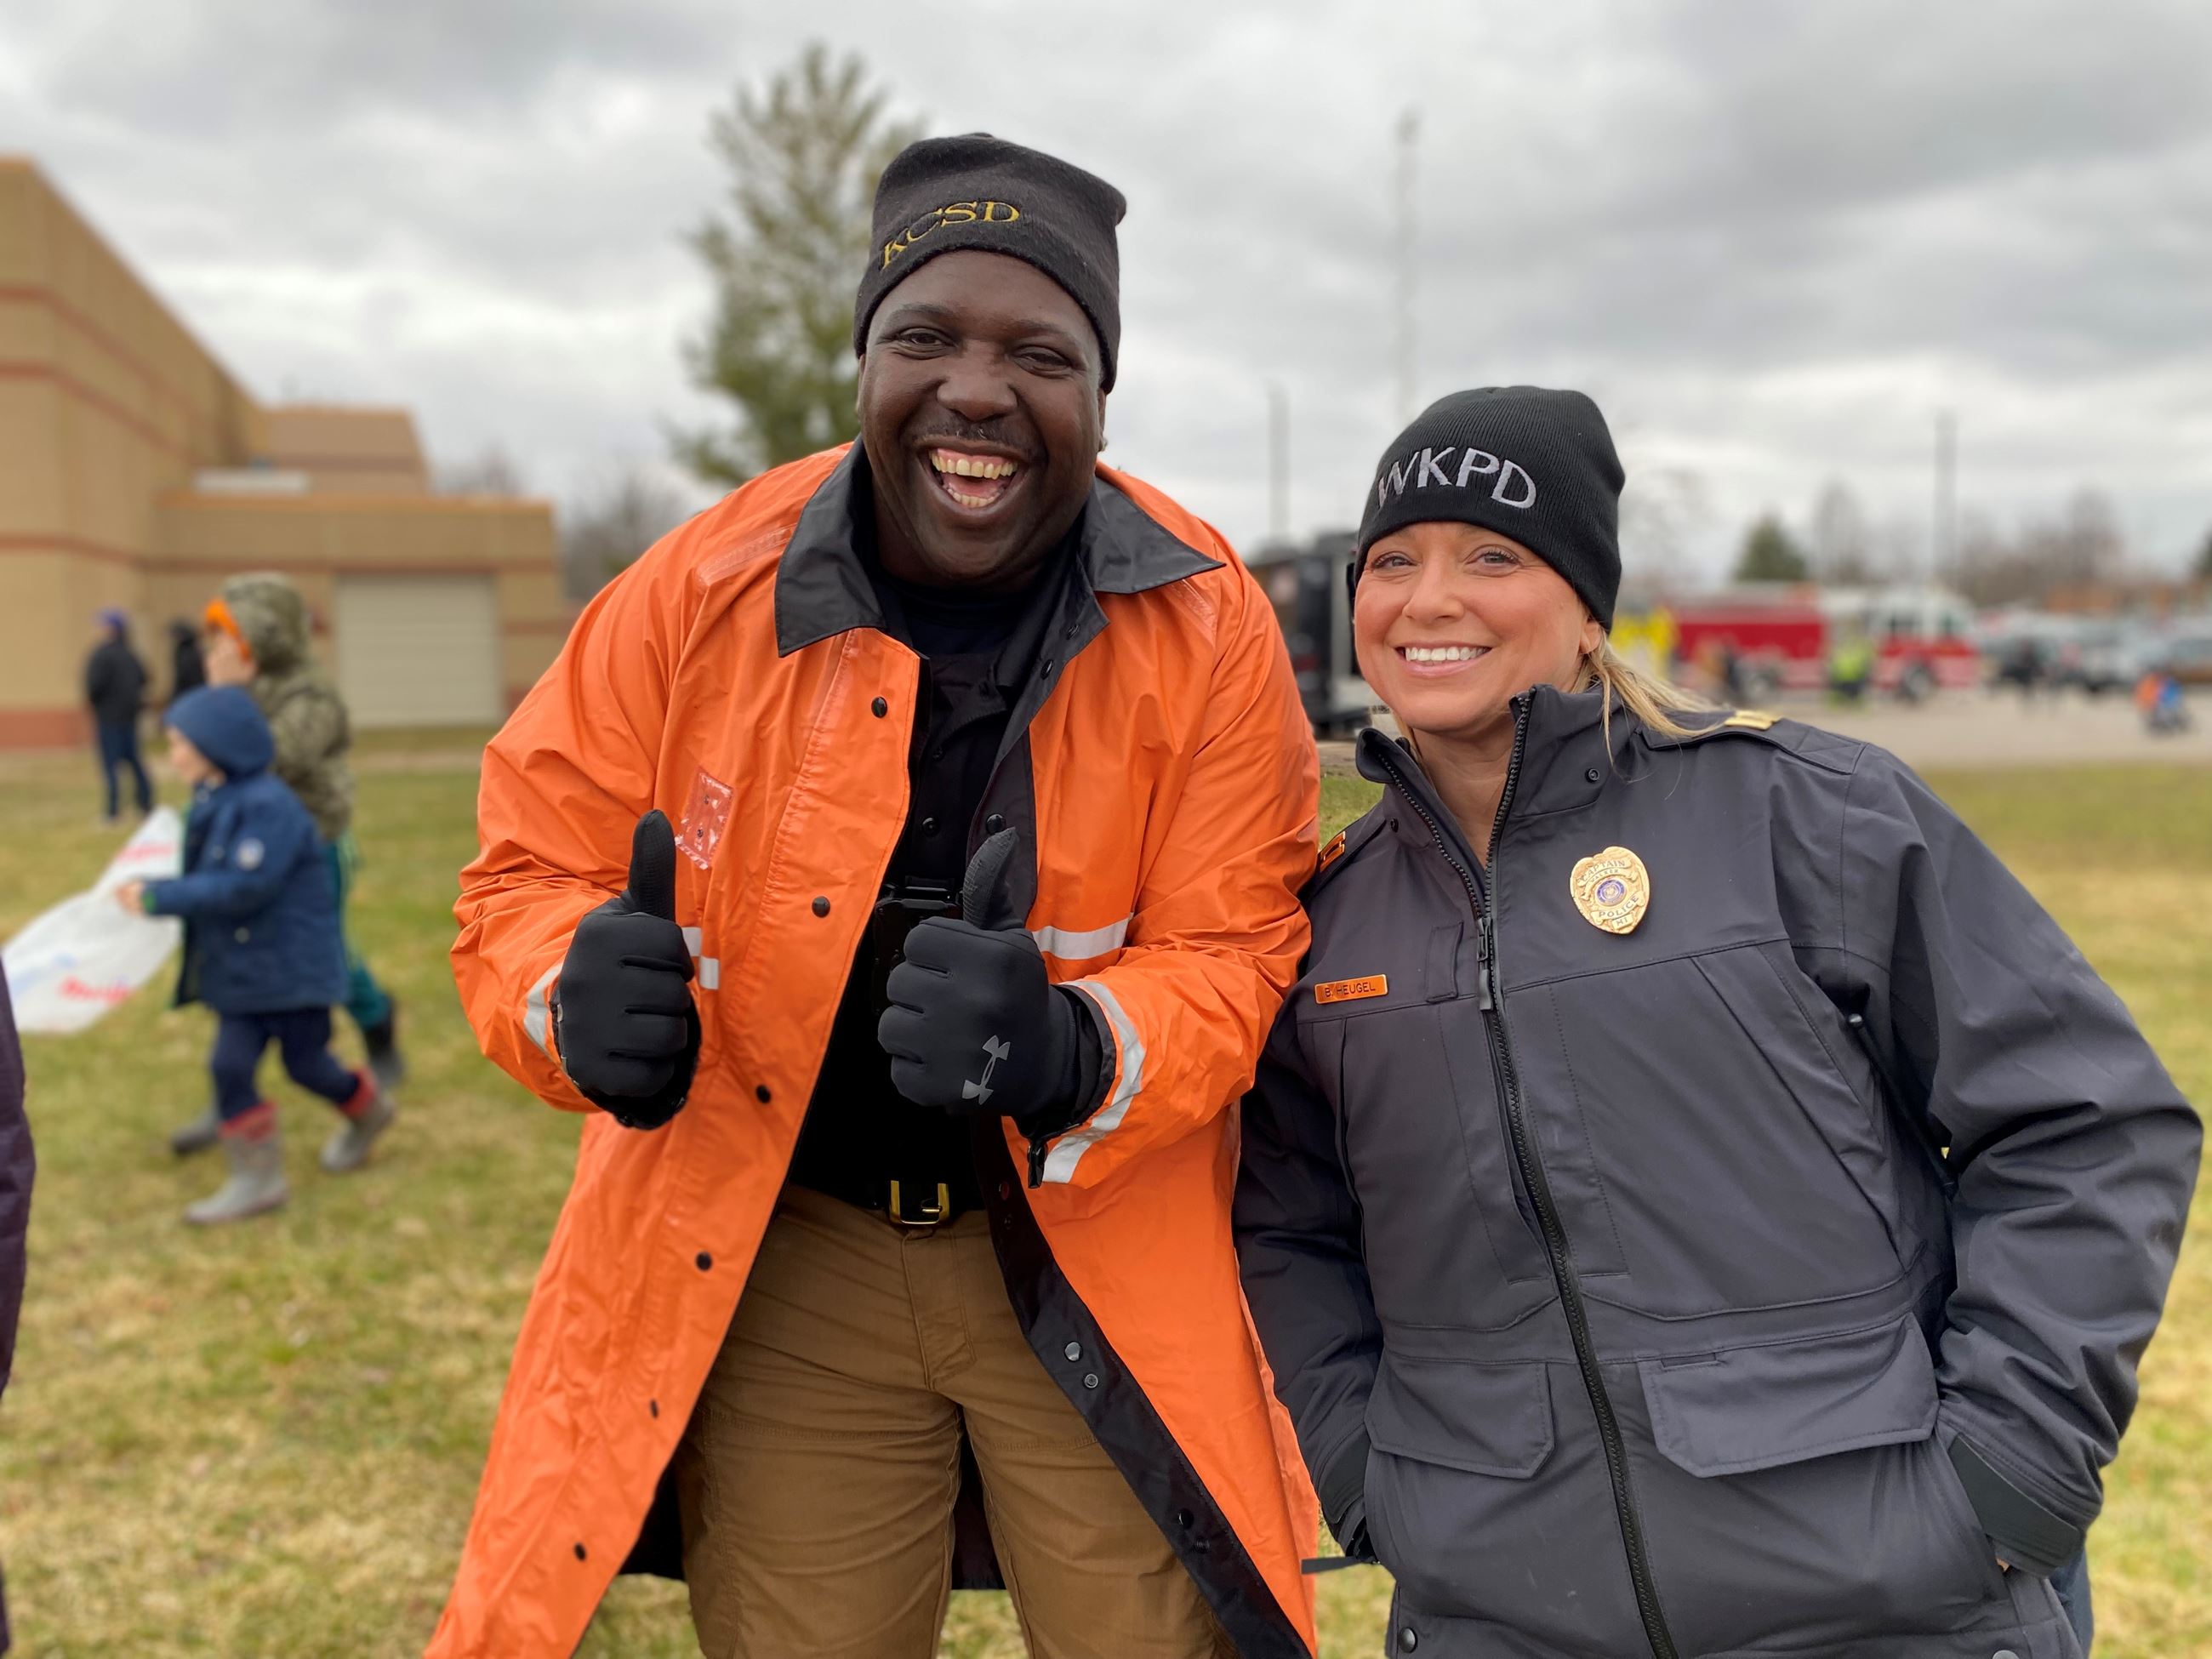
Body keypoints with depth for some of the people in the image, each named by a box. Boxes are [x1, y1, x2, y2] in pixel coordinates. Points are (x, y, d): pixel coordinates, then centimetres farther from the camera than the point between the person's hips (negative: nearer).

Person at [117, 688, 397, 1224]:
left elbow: (245, 886, -28)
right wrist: (150, 889, 0)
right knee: (230, 1065, 2)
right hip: (241, 967, 7)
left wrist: (160, 898, -26)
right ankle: (257, 1177, 13)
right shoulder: (212, 804, 4)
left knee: (305, 1064, 8)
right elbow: (209, 878, 13)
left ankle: (369, 1112, 38)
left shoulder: (269, 804, -23)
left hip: (294, 963, -7)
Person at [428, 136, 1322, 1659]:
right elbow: (534, 869, -3)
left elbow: (1232, 958, -11)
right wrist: (583, 991, -26)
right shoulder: (700, 592, -11)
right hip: (783, 1263, 1)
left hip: (1100, 1262, 0)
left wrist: (1071, 1049, -33)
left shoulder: (1209, 630, -13)